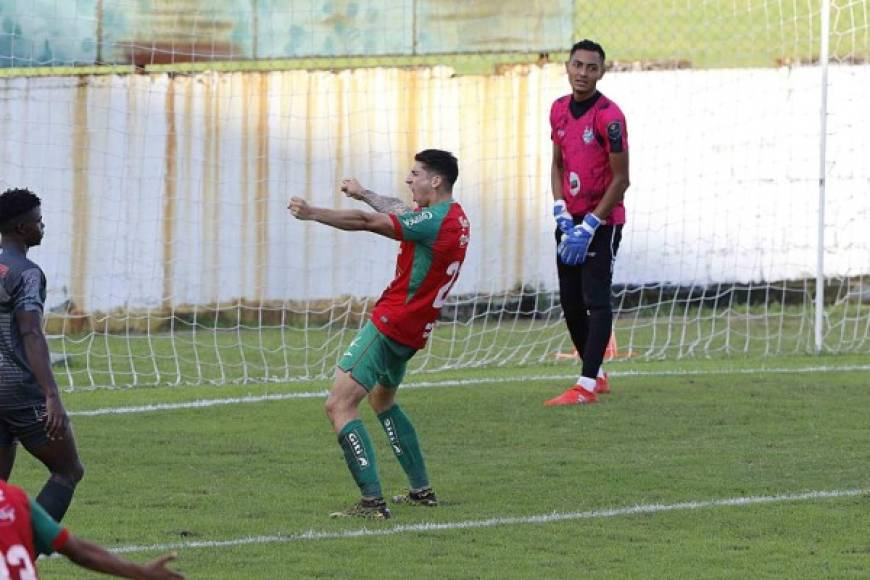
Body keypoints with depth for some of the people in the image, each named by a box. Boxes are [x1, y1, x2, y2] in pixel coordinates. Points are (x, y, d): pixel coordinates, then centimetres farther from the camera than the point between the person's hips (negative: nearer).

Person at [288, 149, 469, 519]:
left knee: (339, 405, -15)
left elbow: (366, 222, -20)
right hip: (413, 331, 10)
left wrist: (311, 213, -15)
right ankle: (421, 489, 31)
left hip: (391, 323, -10)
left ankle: (372, 502, -24)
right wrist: (364, 193, 40)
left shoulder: (434, 220, -19)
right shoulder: (454, 218, 10)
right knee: (382, 399, 32)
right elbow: (400, 211, 29)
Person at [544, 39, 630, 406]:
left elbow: (621, 179, -15)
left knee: (596, 300, -10)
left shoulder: (608, 117, -16)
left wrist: (590, 226, -16)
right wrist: (562, 214, 1)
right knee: (570, 302, 10)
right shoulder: (559, 110, 7)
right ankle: (597, 375, 23)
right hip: (571, 220, 8)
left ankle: (586, 386, -13)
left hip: (602, 220, -8)